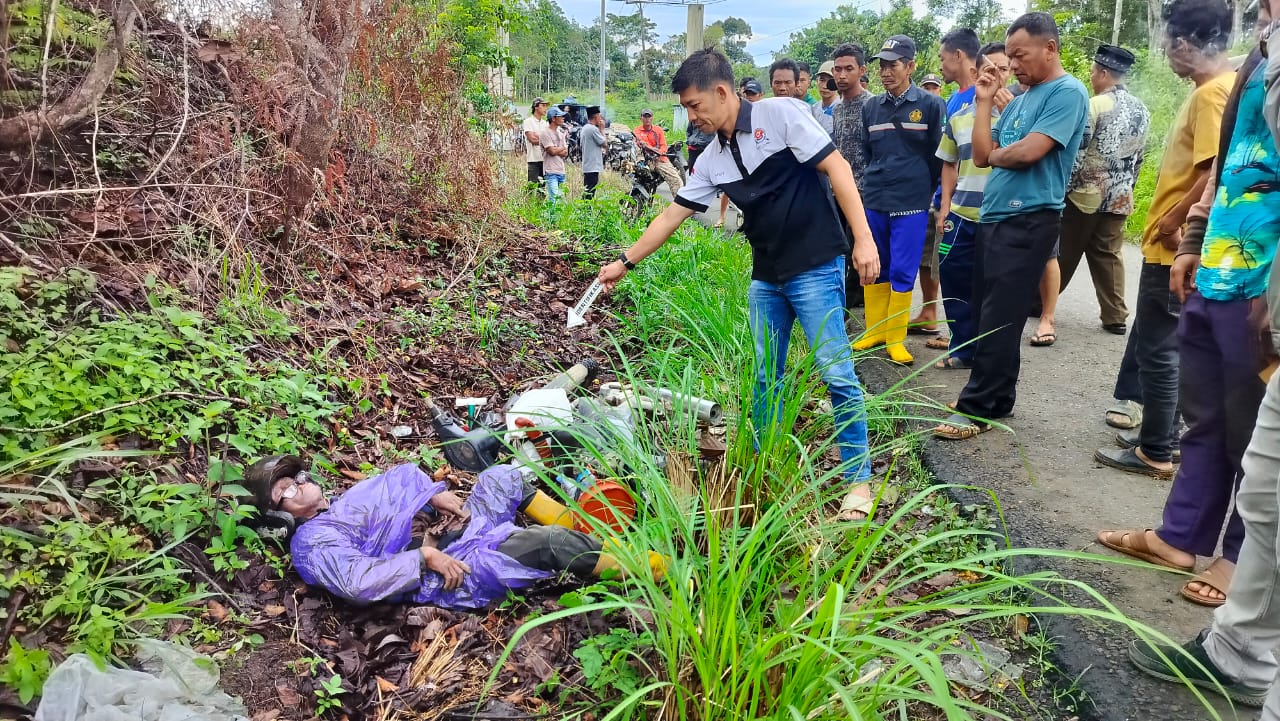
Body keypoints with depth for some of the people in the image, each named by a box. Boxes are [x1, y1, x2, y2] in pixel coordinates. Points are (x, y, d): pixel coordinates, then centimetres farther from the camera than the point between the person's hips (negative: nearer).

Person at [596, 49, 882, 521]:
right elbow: (673, 215, 15)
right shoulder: (712, 160, 10)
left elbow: (836, 167, -12)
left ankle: (859, 479, 7)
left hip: (816, 268, -7)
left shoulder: (780, 114, -8)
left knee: (837, 375, -5)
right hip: (765, 277, 7)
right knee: (765, 379, 11)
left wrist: (863, 239, -18)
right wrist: (626, 262, 16)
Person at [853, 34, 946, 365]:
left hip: (911, 204, -3)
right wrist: (873, 185, 15)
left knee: (902, 273, -1)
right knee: (874, 270, 9)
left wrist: (924, 190, 5)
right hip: (873, 202, 4)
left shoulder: (931, 105, -1)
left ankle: (895, 338, 8)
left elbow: (939, 154, 3)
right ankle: (874, 330, 21)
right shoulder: (871, 108, 9)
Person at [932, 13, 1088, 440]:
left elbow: (1029, 152, -19)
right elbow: (982, 156, 10)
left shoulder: (1067, 92, -8)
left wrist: (995, 154, 0)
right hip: (994, 217, 9)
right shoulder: (1020, 100, 18)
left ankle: (977, 408, 0)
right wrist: (984, 102, 7)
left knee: (998, 322, -6)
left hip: (1029, 222, -9)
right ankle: (998, 400, 21)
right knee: (987, 316, 11)